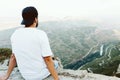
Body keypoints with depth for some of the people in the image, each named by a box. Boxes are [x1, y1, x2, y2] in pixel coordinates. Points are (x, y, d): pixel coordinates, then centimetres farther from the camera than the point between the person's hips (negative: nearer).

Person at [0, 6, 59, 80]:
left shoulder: (15, 34, -5)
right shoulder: (41, 34, -23)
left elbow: (13, 56, 3)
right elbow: (48, 60, -23)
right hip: (41, 73, -5)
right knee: (54, 63, 29)